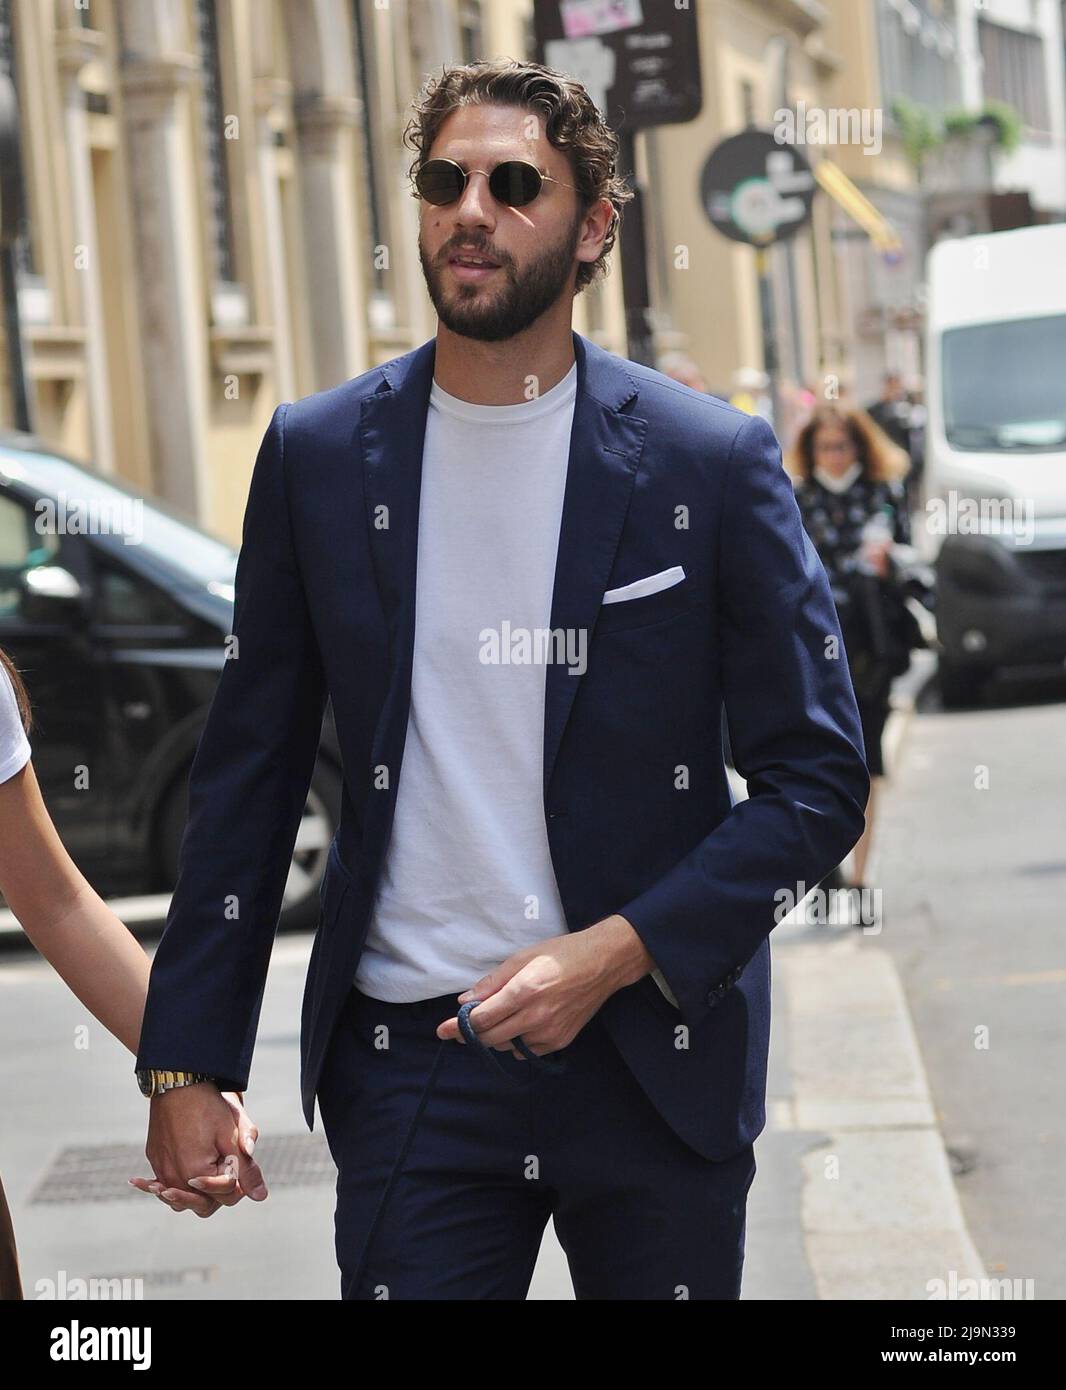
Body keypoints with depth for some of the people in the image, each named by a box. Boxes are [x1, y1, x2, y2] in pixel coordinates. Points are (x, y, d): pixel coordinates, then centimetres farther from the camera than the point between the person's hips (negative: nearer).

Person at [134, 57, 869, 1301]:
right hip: (409, 1059, 1)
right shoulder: (318, 454, 3)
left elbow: (818, 780, -3)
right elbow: (250, 774, 7)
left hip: (654, 1050, -1)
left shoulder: (714, 462, -4)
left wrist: (615, 953, -15)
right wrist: (190, 1058, 3)